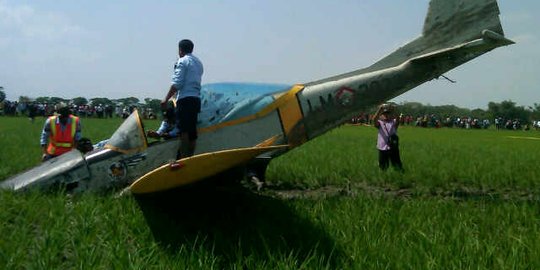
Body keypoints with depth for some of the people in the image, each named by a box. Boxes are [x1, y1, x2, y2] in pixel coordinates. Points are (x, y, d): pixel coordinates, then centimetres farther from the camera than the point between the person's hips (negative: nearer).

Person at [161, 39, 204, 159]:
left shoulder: (182, 61, -4)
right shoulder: (198, 62, 21)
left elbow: (177, 83, -12)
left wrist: (166, 99, -9)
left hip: (185, 99, -8)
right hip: (197, 98, 8)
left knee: (183, 130, -11)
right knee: (192, 130, 9)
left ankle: (183, 158, -14)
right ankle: (191, 156, 12)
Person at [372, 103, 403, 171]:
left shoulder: (394, 122, 3)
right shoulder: (379, 123, 2)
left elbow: (398, 120, -19)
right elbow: (374, 120, -19)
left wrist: (394, 111, -33)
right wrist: (379, 110, -31)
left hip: (393, 147, 0)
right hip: (382, 148, 0)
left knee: (397, 165, 4)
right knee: (382, 166, 12)